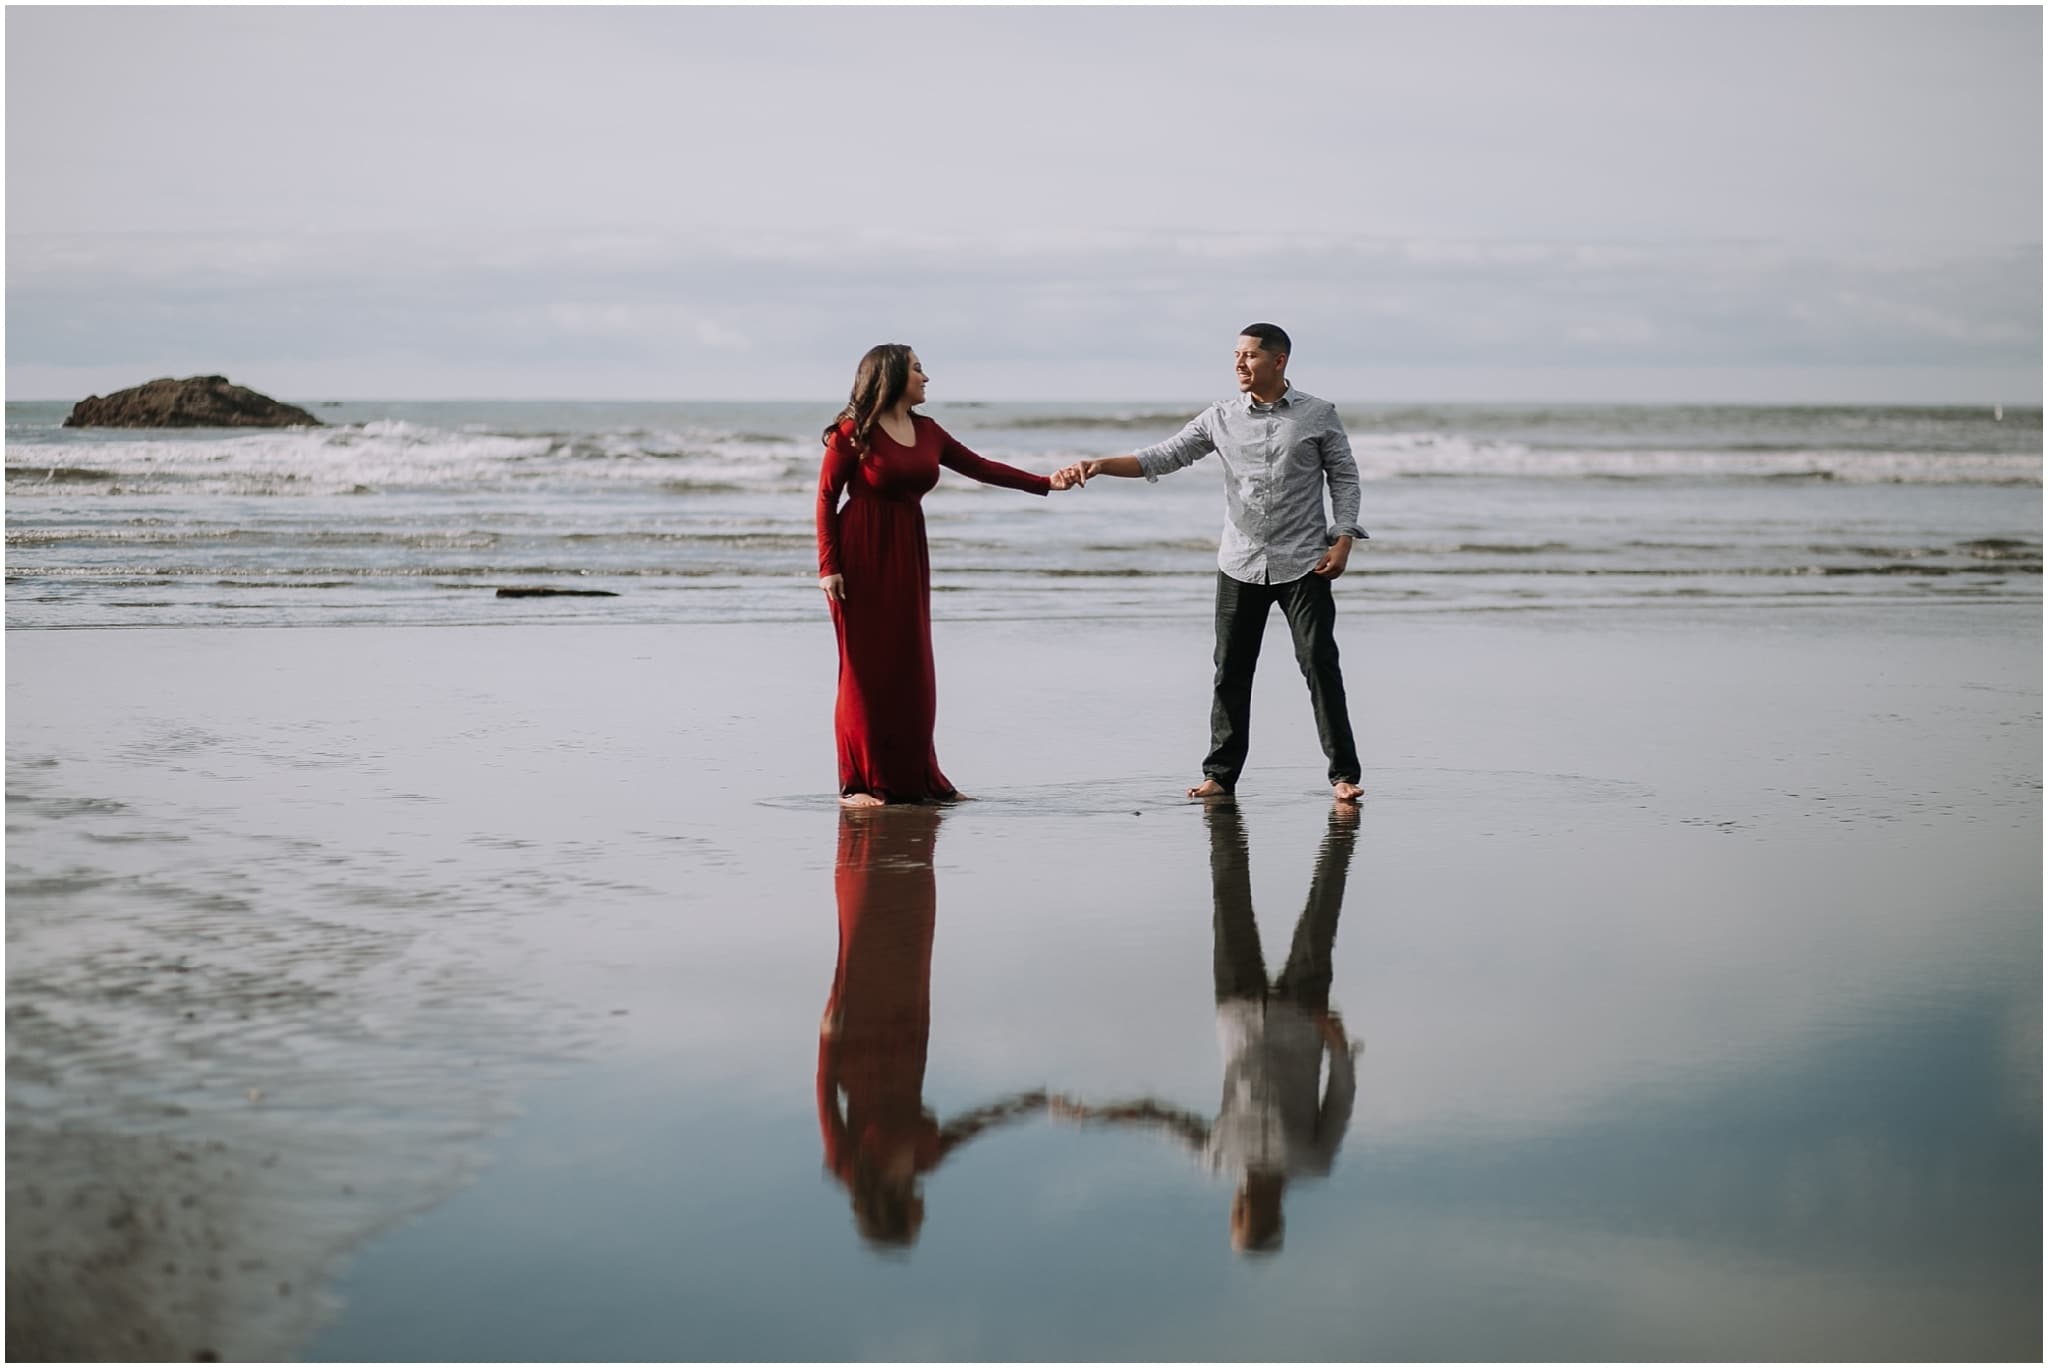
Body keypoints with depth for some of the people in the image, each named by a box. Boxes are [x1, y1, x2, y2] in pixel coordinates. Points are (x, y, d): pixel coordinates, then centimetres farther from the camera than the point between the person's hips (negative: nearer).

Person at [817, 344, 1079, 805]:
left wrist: (1046, 482, 6)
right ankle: (860, 784, 2)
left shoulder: (927, 431, 12)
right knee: (866, 668, -5)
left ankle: (914, 779, 14)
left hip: (908, 558, 6)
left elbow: (979, 467, 13)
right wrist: (828, 566, -13)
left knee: (911, 667, 7)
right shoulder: (854, 432, -7)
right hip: (861, 558, -6)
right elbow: (826, 497, -7)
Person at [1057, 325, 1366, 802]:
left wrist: (1343, 539, -7)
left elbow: (1344, 477, 4)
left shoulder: (1319, 415, 0)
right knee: (1231, 672, 5)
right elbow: (1162, 457, 4)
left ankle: (1343, 773, 0)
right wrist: (1098, 465, -8)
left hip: (1303, 564, -3)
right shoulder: (1221, 417, 5)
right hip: (1240, 563, 3)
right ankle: (1220, 775, 14)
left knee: (1320, 664, -7)